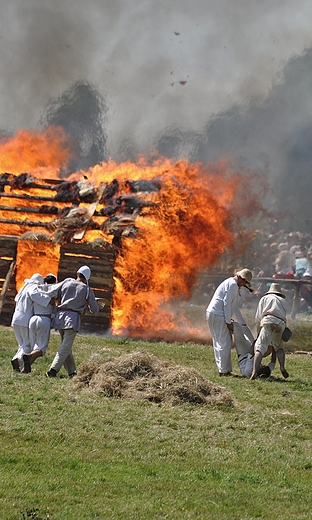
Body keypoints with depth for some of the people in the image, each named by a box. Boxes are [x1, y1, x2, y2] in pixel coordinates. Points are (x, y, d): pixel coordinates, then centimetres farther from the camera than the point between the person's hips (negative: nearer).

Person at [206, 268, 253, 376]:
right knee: (225, 343, -8)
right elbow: (226, 303, -16)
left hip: (212, 314, 11)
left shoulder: (235, 287, 24)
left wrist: (243, 323, 27)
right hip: (218, 315, -11)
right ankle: (224, 370, -7)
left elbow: (235, 308, 29)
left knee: (218, 343, 12)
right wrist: (229, 322, -16)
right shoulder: (232, 284, -9)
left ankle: (222, 368, 17)